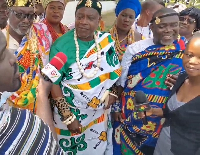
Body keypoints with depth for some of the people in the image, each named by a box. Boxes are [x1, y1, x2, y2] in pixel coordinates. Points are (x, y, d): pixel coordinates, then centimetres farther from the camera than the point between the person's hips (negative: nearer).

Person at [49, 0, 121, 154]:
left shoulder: (106, 40, -6)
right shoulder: (61, 45, -19)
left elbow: (114, 69, 8)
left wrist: (113, 92, -3)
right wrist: (68, 117, -16)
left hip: (100, 112, 4)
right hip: (70, 112, -3)